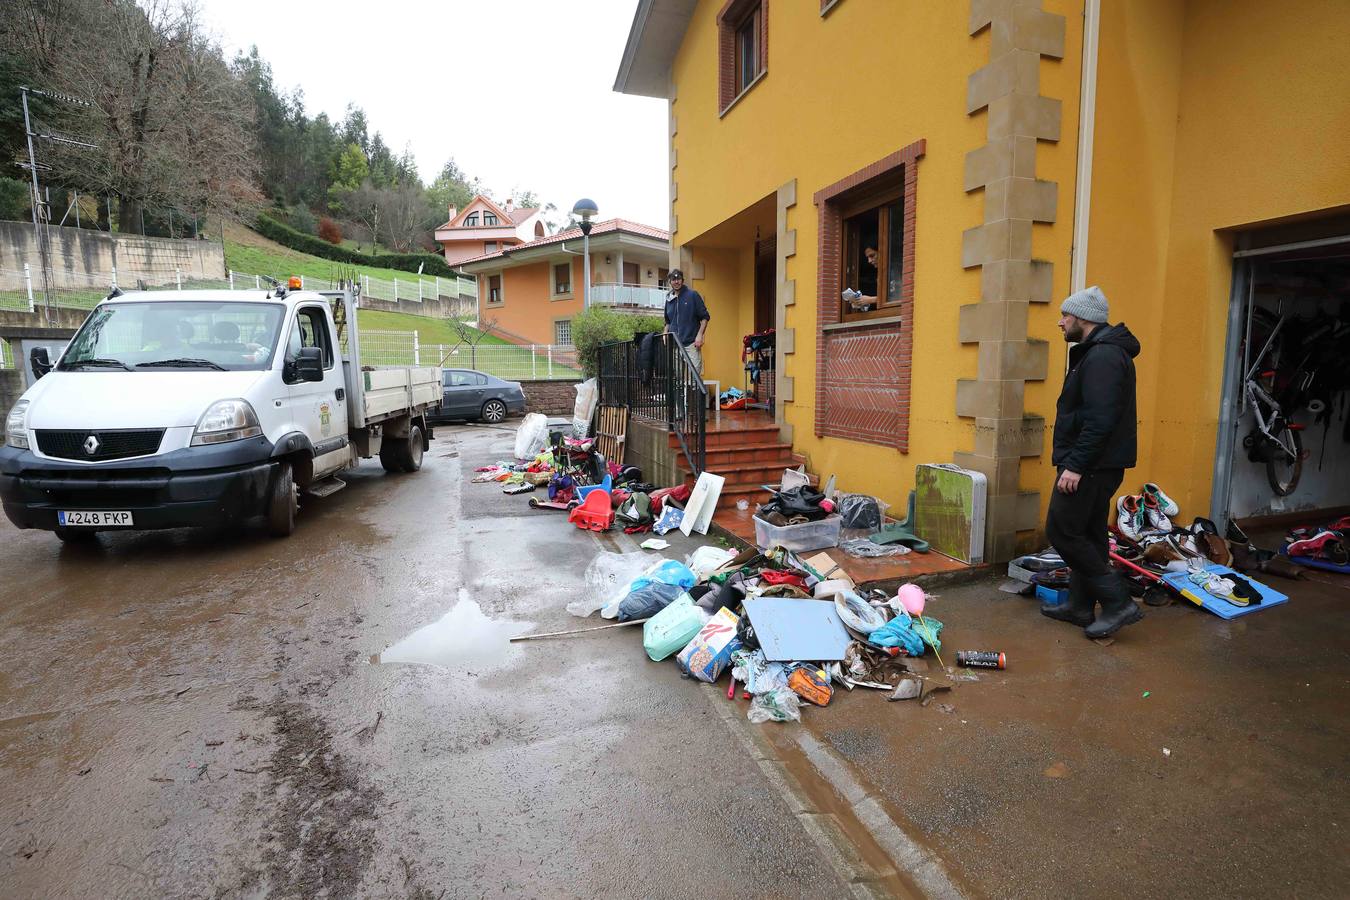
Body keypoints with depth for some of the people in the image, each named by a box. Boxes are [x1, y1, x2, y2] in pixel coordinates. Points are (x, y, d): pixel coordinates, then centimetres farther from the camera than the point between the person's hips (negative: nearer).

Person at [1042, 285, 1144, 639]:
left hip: (1091, 466, -11)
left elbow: (1100, 420, -25)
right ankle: (1080, 605, 24)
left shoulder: (1102, 357, -17)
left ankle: (1118, 602, 1)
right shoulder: (1098, 352, 17)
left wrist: (1075, 465, -24)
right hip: (1098, 465, 11)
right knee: (1087, 534, 14)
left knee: (1062, 532, -6)